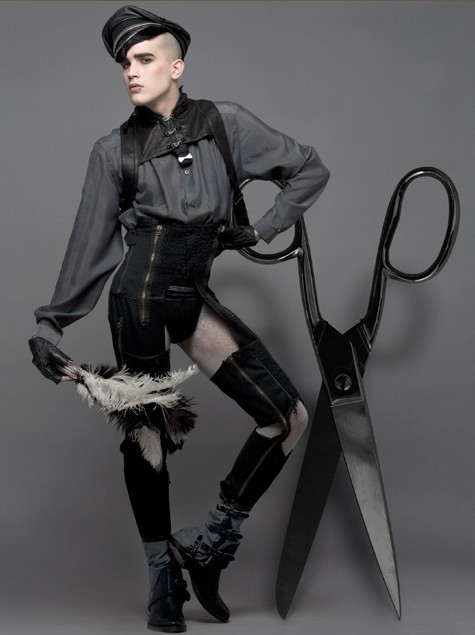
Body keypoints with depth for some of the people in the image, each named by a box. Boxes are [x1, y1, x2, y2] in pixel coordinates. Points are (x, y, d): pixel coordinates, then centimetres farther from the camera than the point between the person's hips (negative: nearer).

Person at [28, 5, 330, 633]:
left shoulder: (224, 123, 6)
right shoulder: (113, 150, 7)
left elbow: (310, 170, 12)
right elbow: (90, 244, 9)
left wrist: (263, 228, 0)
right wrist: (52, 322, 5)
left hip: (194, 298, 2)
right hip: (141, 292, -1)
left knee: (289, 416, -8)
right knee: (143, 433, -1)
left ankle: (211, 540, 5)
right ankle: (163, 572, 13)